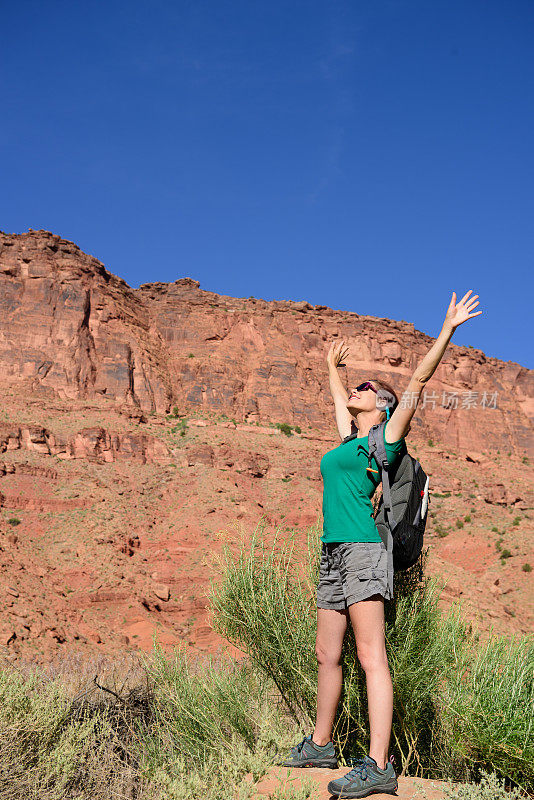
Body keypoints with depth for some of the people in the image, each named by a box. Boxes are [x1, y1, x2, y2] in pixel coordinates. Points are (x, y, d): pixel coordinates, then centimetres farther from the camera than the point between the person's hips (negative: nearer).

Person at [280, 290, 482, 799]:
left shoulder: (385, 438, 2)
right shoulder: (350, 439, 21)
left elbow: (417, 383, -1)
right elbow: (338, 398, 39)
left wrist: (448, 329, -1)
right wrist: (332, 366, 53)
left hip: (362, 550, -8)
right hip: (333, 552, 8)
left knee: (371, 657, -11)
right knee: (327, 655, 13)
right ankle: (320, 744, 25)